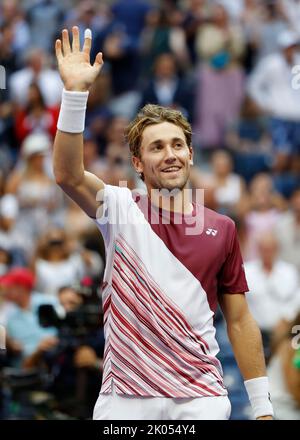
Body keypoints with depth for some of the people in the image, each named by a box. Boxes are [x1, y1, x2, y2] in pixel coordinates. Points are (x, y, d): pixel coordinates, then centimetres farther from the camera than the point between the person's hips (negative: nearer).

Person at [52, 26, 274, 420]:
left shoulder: (222, 229, 8)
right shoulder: (120, 209, 3)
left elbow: (239, 320, 11)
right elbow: (68, 175, -16)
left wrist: (263, 407, 8)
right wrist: (75, 93, -27)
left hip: (201, 397, 1)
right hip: (125, 398, -1)